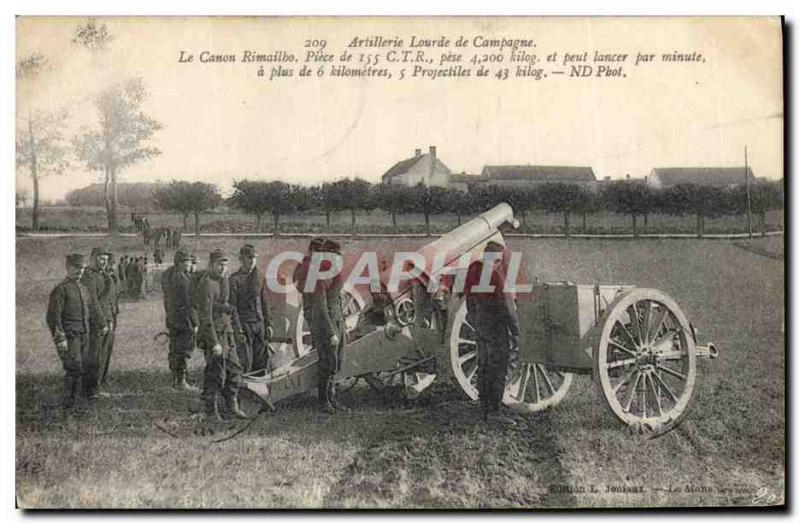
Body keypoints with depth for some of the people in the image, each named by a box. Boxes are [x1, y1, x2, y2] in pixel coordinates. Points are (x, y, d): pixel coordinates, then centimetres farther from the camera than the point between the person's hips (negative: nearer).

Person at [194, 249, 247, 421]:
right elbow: (205, 317, -21)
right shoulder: (206, 285, -17)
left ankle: (232, 406, 24)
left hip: (226, 332, 9)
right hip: (213, 334, -9)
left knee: (234, 369, 12)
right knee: (215, 374, -4)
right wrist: (214, 343, -23)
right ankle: (211, 412, 6)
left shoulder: (222, 281, 11)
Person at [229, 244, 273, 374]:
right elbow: (232, 305, -8)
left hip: (259, 323, 5)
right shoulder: (235, 279, -5)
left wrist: (268, 324, 12)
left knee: (262, 360, 5)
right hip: (244, 323, -5)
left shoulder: (260, 278, 12)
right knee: (246, 363, -7)